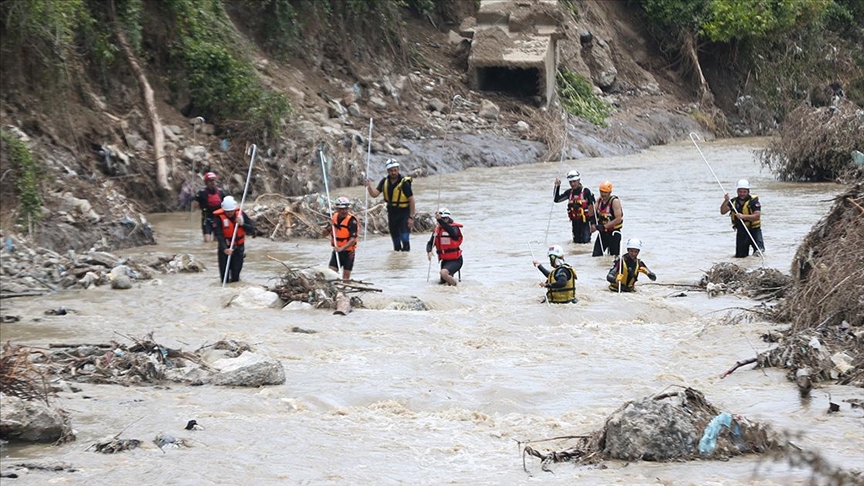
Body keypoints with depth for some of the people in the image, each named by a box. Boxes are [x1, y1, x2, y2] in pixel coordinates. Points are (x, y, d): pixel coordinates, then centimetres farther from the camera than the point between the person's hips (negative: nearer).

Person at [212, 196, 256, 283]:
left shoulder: (240, 214, -6)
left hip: (238, 247, 2)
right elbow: (219, 235, -22)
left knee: (235, 278, 4)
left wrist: (242, 224, -24)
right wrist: (224, 249, -35)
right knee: (224, 280, 0)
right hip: (225, 247, -2)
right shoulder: (219, 217, -15)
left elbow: (252, 230, -7)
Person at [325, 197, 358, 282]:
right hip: (336, 250, 5)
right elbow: (324, 234, 6)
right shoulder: (334, 217, -1)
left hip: (348, 252, -5)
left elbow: (352, 240, -26)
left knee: (346, 277, 3)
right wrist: (330, 228, -16)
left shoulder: (352, 220, -19)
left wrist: (341, 248, -40)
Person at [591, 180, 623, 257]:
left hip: (613, 233, -6)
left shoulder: (615, 201, -16)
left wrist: (604, 226, -27)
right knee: (596, 255, -2)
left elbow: (618, 219, -23)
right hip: (602, 233, 6)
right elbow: (595, 215, 10)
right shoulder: (599, 200, 4)